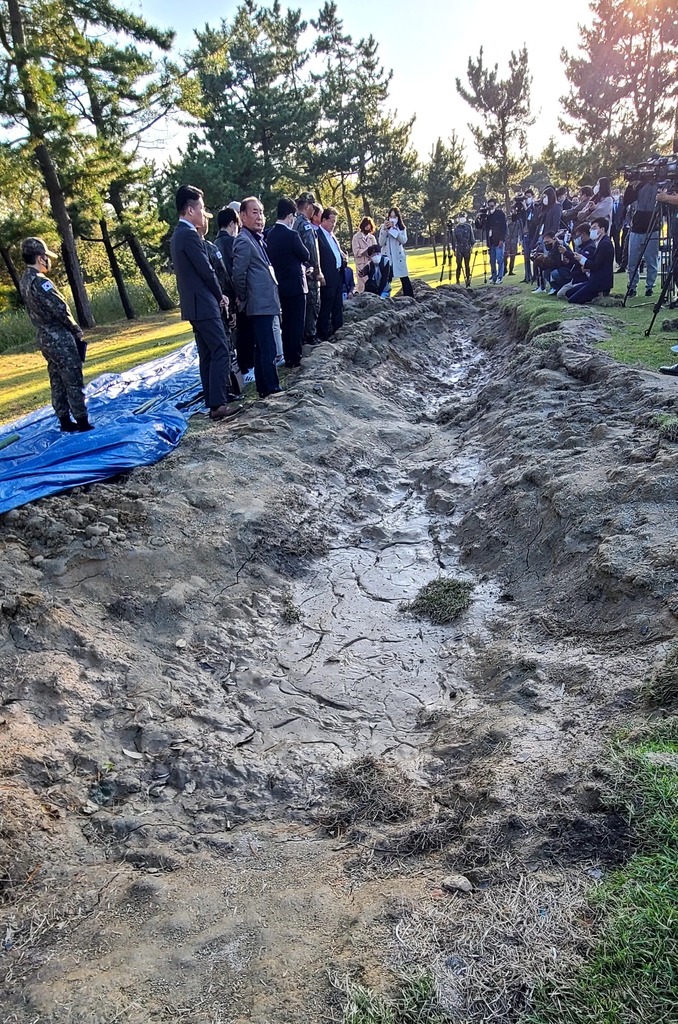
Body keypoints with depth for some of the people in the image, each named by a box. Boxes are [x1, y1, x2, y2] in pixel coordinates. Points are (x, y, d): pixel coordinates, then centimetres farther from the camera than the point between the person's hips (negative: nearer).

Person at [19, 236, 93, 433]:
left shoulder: (24, 281, 10)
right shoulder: (39, 282, -20)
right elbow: (60, 309, -19)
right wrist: (76, 331, -4)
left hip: (45, 338, 9)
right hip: (59, 338, -9)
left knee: (57, 382, 13)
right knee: (73, 381, -2)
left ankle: (65, 422, 20)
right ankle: (82, 423, 2)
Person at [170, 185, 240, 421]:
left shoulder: (178, 235, 17)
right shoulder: (190, 234, -14)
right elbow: (206, 270, -16)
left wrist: (217, 295, 10)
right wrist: (220, 295, 0)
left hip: (193, 305, 10)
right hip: (204, 304, -10)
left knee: (207, 355, 11)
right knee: (221, 352, -9)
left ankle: (212, 402, 15)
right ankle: (218, 404, -11)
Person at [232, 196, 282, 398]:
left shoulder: (257, 238, 17)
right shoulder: (244, 241, -14)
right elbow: (239, 274, -18)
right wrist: (243, 298, -6)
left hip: (264, 303, 10)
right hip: (259, 304, -10)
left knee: (262, 349, 13)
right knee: (268, 349, -7)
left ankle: (264, 389, 20)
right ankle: (272, 389, -3)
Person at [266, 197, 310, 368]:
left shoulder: (270, 234, 5)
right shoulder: (291, 234, -17)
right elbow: (306, 255, -8)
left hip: (281, 284, 7)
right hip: (295, 283, -7)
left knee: (286, 323, 13)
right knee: (297, 323, -1)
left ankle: (288, 357, 17)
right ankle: (295, 358, 2)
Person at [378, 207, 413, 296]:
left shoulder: (402, 228, 7)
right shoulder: (383, 227, 4)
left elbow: (404, 240, -9)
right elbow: (381, 243, -4)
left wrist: (394, 229, -16)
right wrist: (385, 229, -15)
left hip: (398, 256, 1)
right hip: (387, 257, -1)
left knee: (404, 278, -2)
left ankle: (410, 298, 1)